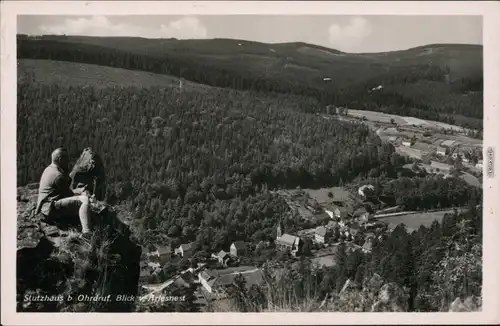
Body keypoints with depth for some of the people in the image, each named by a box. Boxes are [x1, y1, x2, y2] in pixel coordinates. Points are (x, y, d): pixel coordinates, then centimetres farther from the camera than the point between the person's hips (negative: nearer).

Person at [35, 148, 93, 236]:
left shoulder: (49, 169, 15)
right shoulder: (58, 176, -18)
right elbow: (68, 193, -9)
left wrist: (80, 190, 8)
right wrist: (81, 192, 6)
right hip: (52, 208, -12)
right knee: (84, 200, -27)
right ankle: (86, 232, -42)